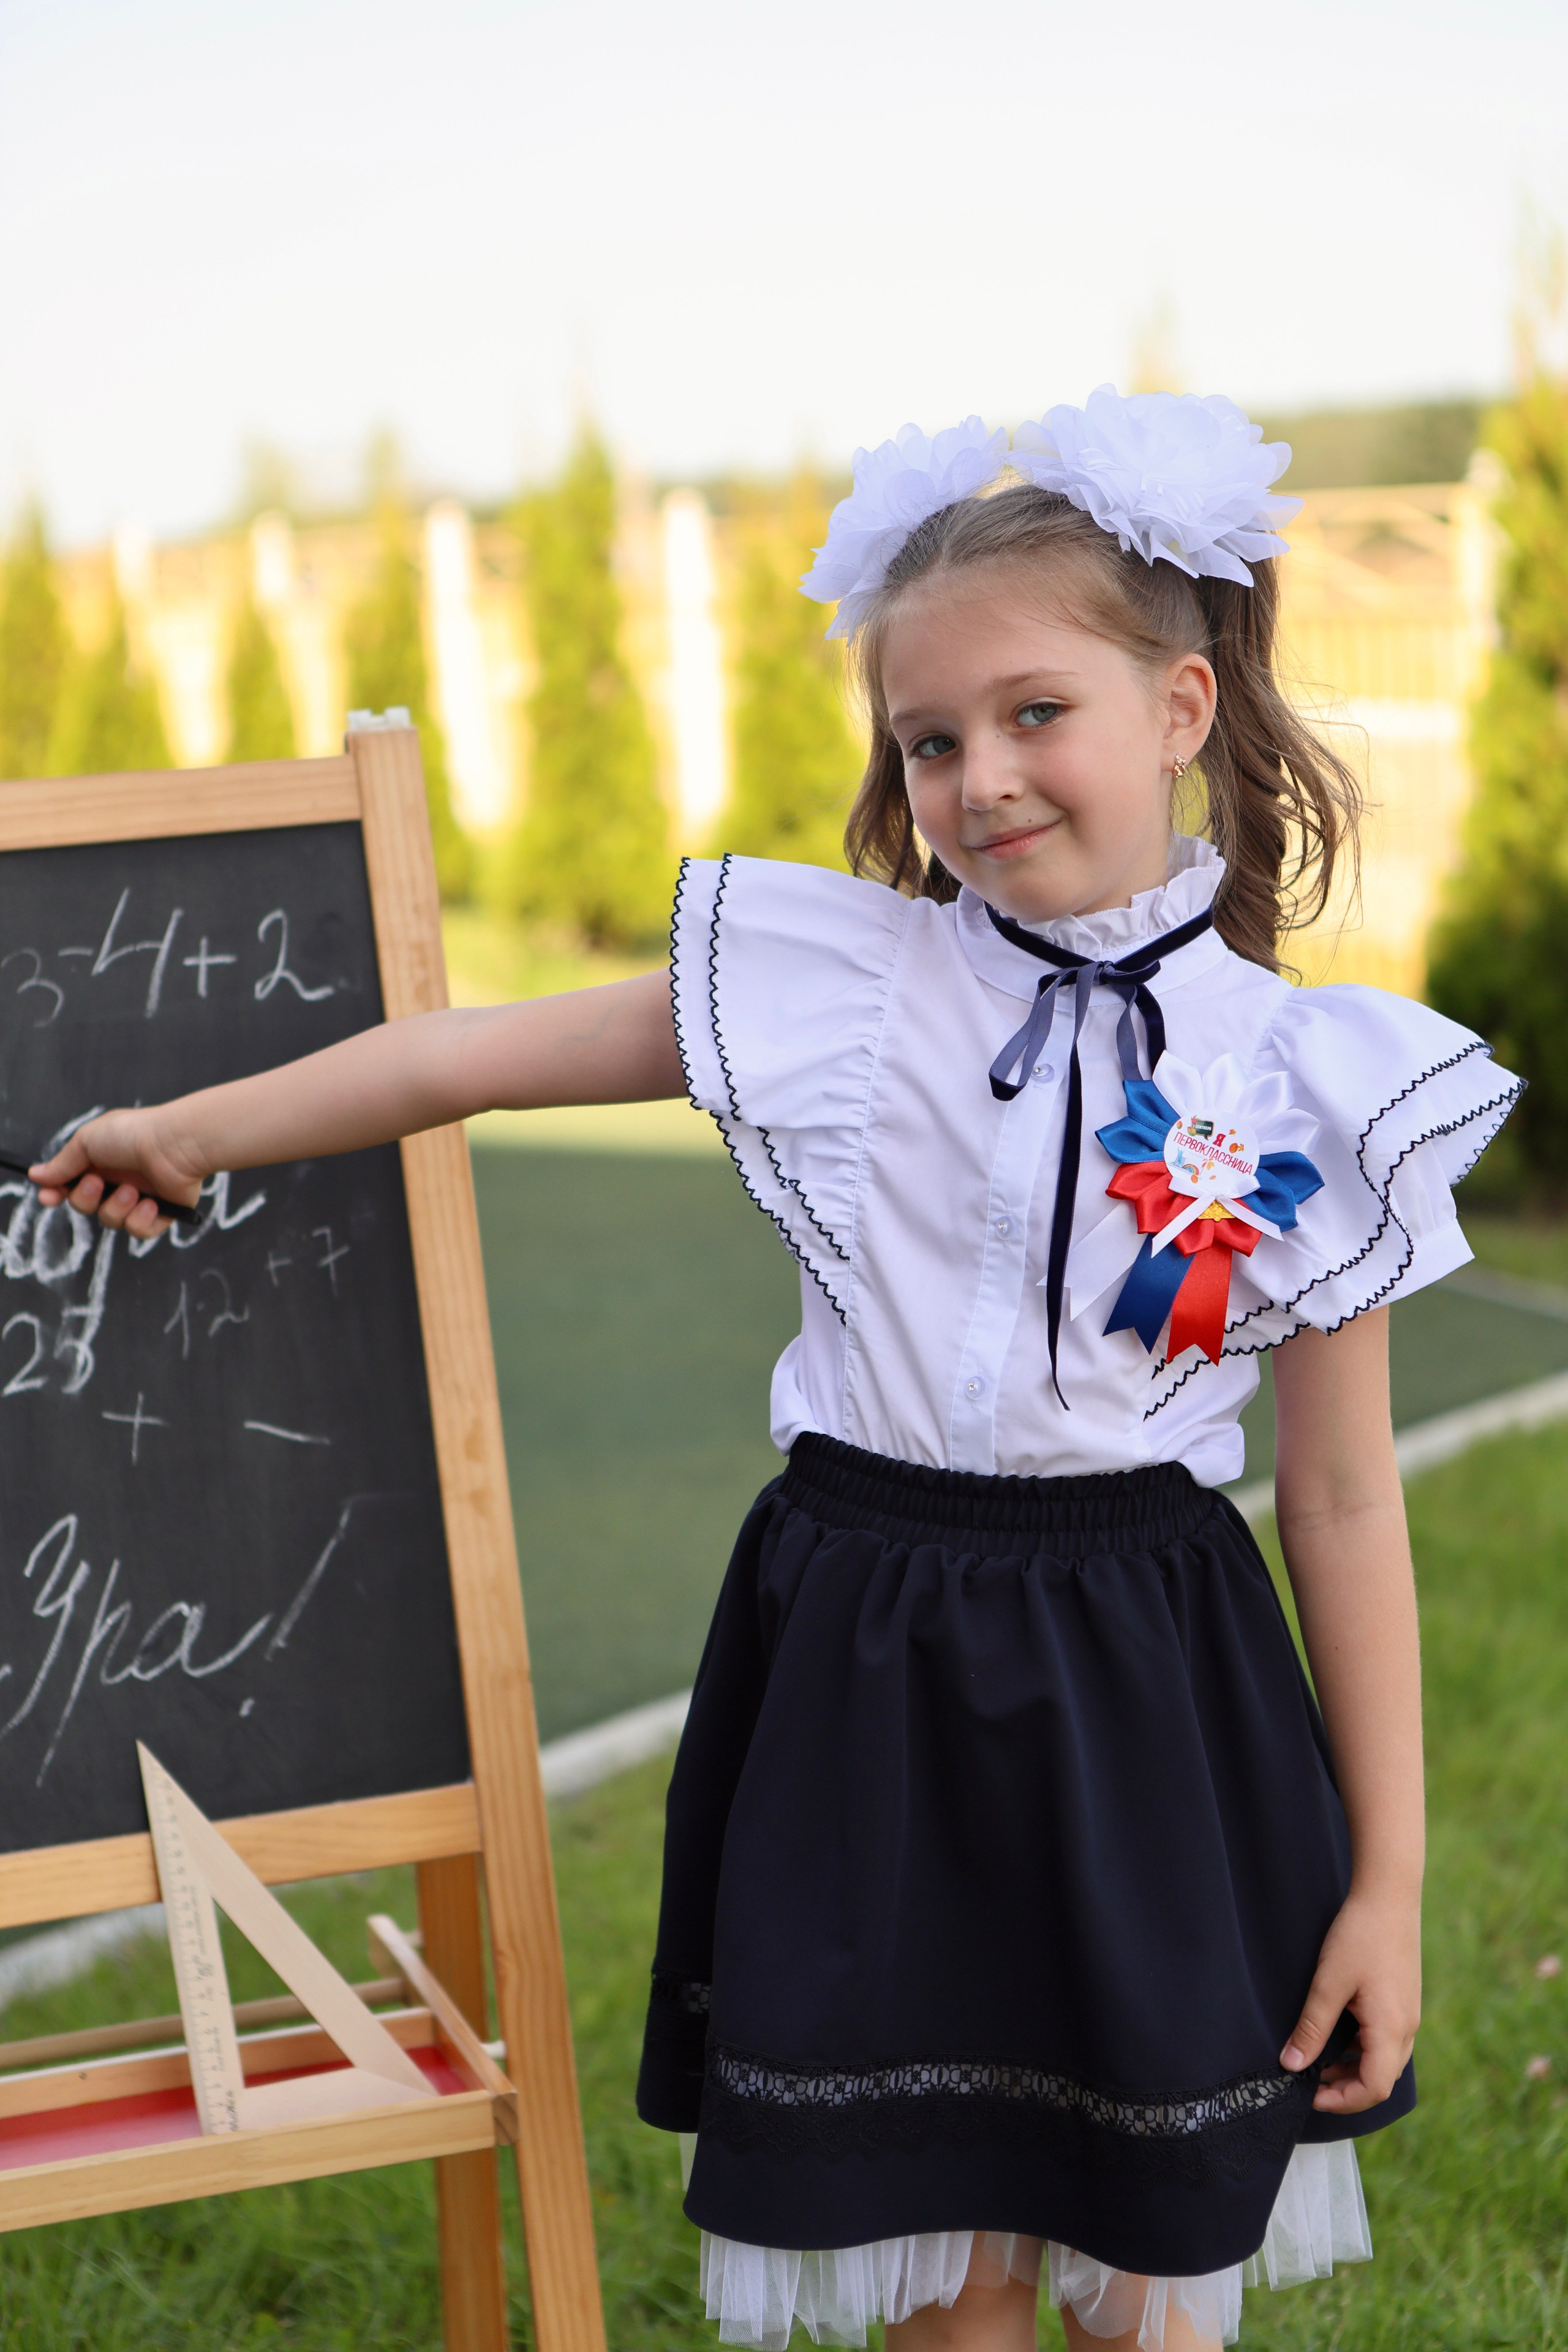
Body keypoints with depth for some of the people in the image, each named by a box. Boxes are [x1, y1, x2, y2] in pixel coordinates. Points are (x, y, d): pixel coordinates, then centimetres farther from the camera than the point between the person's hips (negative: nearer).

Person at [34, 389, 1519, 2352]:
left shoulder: (1305, 1089, -5)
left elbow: (1344, 1503, -1)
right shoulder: (838, 985, -4)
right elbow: (475, 1053, 5)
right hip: (869, 1674, 0)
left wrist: (1389, 1876, 1)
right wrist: (190, 1133, 11)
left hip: (1146, 1699, 0)